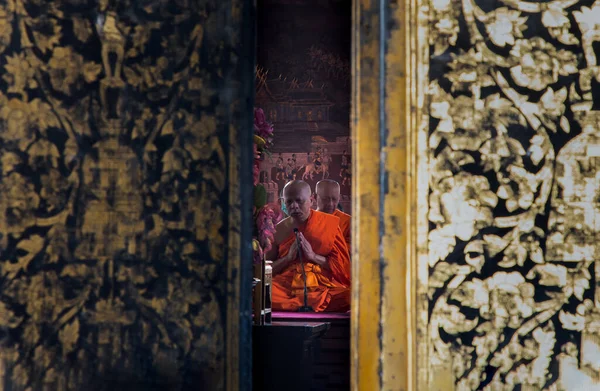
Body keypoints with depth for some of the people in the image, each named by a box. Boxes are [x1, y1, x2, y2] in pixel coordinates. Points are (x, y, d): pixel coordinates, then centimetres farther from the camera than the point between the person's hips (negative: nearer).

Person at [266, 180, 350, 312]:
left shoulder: (328, 224, 6)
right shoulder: (279, 230, 10)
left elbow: (342, 265, 3)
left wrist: (313, 256, -11)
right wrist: (288, 257, -7)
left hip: (323, 287, 1)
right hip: (286, 287, -1)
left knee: (347, 296, -33)